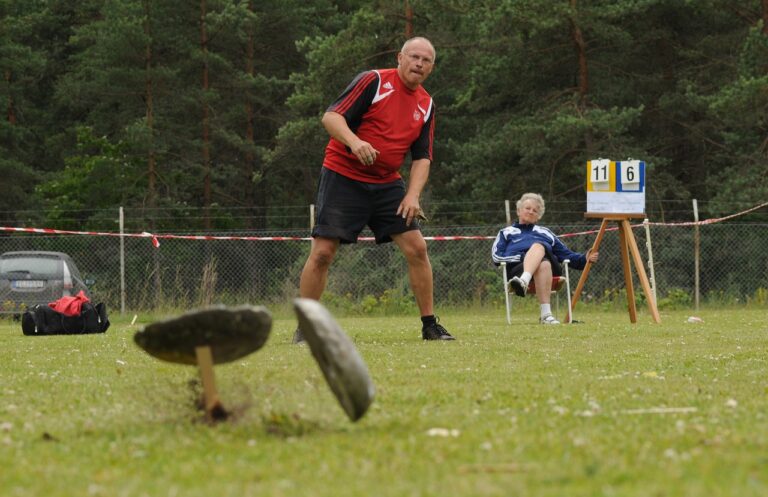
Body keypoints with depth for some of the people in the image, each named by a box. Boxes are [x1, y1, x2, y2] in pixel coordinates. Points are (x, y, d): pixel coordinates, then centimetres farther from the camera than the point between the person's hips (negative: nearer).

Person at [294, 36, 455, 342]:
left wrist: (413, 195, -7)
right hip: (343, 176, -5)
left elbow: (422, 157, 9)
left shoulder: (426, 105, 8)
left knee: (417, 248, -3)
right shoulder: (373, 82, -9)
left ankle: (430, 325, 7)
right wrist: (354, 141, -34)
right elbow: (331, 116, -15)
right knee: (322, 252, -10)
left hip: (387, 184, 5)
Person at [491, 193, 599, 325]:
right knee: (543, 264, -38)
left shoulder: (545, 233, 37)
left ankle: (524, 281, -61)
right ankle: (546, 314, -56)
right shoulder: (506, 233, 30)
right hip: (517, 268, -2)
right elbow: (496, 257, 12)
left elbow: (567, 255, 28)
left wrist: (585, 259, 8)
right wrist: (521, 257, -3)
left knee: (538, 246, -34)